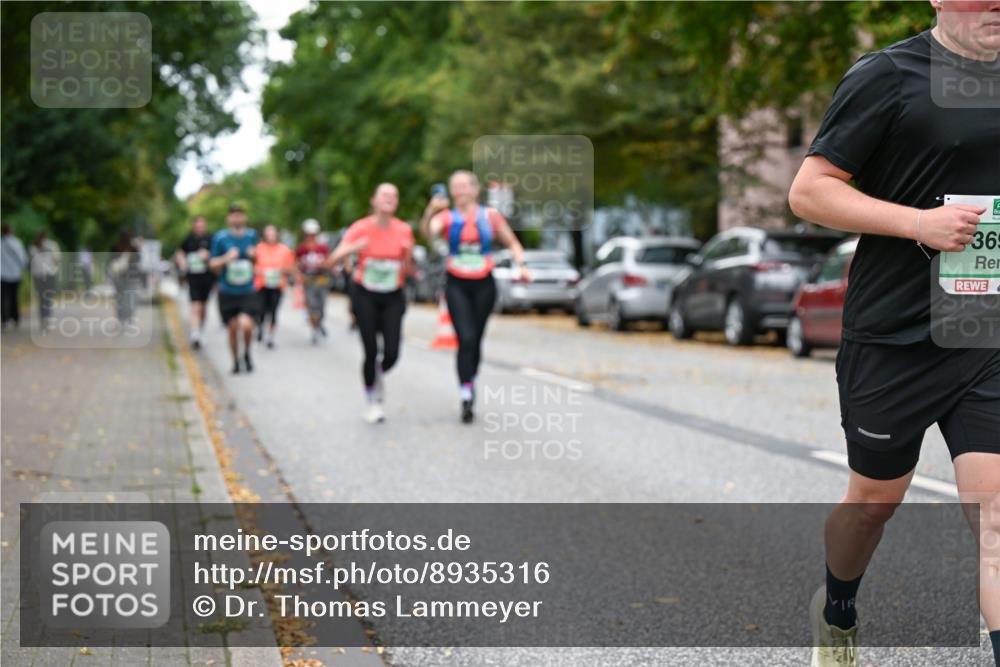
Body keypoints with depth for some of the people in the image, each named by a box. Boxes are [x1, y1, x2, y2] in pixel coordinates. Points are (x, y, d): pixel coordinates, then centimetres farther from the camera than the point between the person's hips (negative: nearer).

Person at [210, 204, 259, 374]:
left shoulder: (252, 235, 3)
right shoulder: (220, 238, -3)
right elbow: (212, 264, 0)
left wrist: (254, 255, -3)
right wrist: (226, 258, -18)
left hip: (248, 291, 0)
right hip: (227, 292, 0)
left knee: (246, 325, -18)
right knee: (233, 327, 4)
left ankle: (247, 353, 10)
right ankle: (236, 361, 26)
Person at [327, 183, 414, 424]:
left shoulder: (404, 230, -5)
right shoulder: (361, 228, -11)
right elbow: (332, 261, -17)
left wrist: (408, 255, -13)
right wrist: (353, 249, -35)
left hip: (392, 297, 2)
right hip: (365, 295, -2)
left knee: (391, 353, -9)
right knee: (371, 351, -9)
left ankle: (379, 375, 29)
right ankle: (371, 402, 13)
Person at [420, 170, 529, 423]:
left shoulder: (490, 216, 3)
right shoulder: (447, 217, -1)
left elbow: (513, 243, 11)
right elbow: (427, 231, -22)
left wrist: (521, 265, -5)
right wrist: (430, 211, -41)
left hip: (483, 285, 2)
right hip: (457, 285, -2)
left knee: (476, 340, 10)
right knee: (466, 339, -14)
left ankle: (471, 381, 32)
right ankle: (466, 397, -13)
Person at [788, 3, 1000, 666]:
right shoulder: (889, 76, -8)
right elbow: (808, 191, -11)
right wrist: (920, 222, -20)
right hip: (894, 338, -3)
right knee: (876, 498, 14)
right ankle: (836, 613, 43)